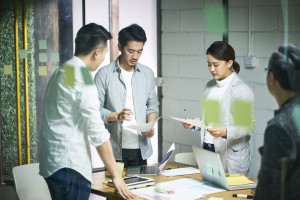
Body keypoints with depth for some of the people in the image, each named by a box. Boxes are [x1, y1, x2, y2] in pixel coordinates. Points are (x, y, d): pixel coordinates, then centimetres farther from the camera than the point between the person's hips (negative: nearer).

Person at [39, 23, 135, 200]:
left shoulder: (60, 73, 12)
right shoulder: (83, 81, -16)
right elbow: (98, 133, -17)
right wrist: (116, 176, -12)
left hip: (50, 164, 9)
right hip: (70, 166, -9)